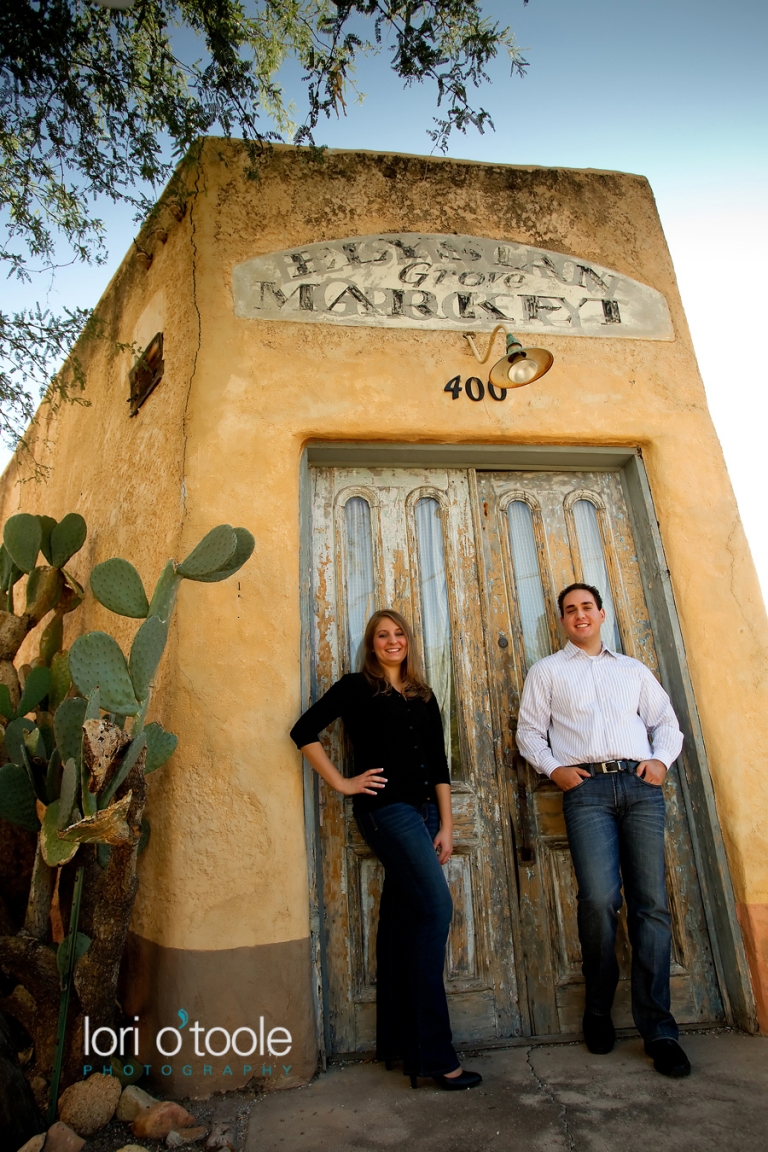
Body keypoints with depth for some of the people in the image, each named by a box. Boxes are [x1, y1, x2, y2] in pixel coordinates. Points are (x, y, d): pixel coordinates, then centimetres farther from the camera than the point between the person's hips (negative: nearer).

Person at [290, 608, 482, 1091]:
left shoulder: (423, 696, 16)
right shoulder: (356, 687, 1)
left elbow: (439, 764, 13)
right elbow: (305, 732, -3)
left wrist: (446, 825, 7)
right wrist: (341, 783, -6)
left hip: (421, 810, 6)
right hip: (385, 807, -6)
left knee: (402, 918, 11)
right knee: (436, 907, -14)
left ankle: (397, 1040, 24)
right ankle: (431, 1051, -5)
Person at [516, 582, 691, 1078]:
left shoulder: (633, 669, 23)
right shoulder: (547, 671, 16)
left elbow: (666, 721, 21)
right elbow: (530, 731, 11)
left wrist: (661, 759, 2)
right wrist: (554, 768, -4)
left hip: (640, 785, 3)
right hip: (586, 787, -2)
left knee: (652, 903, -2)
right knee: (600, 898, -14)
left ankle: (658, 1028, 10)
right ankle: (599, 1009, 10)